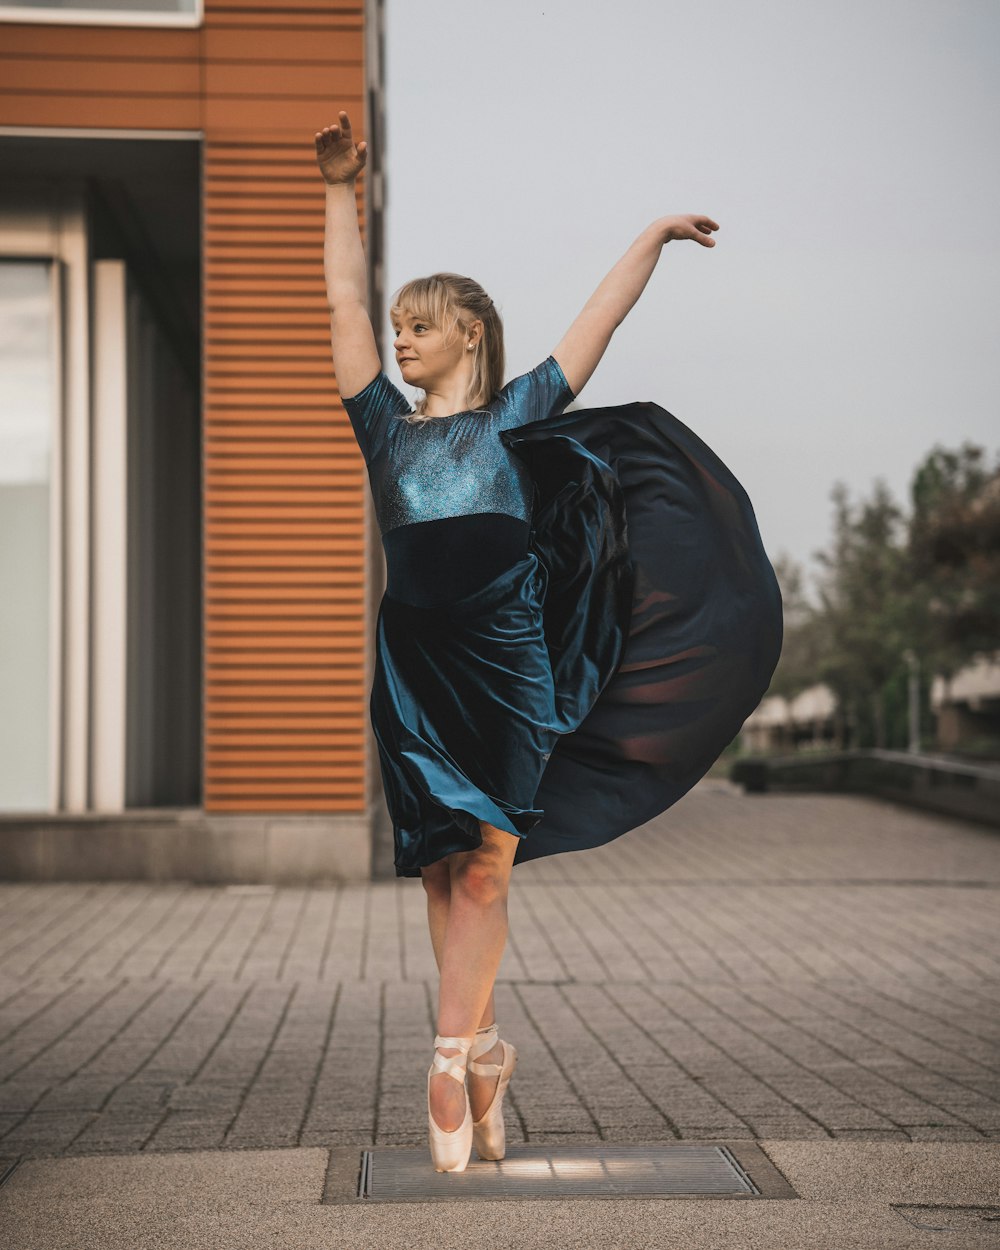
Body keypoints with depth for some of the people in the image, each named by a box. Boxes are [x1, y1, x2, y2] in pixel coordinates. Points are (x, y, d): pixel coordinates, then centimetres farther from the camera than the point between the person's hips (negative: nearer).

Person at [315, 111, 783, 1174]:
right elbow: (344, 304, 17)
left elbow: (599, 319, 18)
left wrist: (654, 235, 23)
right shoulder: (387, 426, 17)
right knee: (443, 867, 1)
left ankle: (452, 1061, -4)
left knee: (481, 863, -5)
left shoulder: (515, 417, 13)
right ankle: (481, 1050, 9)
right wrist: (340, 191, 18)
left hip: (508, 660, -2)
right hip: (417, 664, 2)